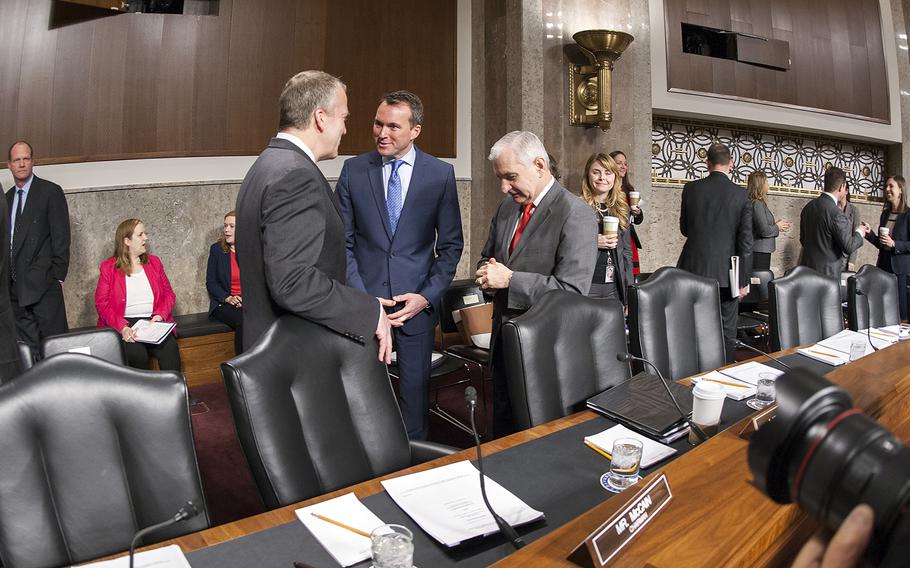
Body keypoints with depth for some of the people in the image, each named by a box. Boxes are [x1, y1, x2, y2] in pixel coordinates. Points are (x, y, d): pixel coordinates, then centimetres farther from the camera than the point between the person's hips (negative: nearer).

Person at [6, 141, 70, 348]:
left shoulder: (51, 192, -1)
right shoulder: (7, 197, 17)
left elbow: (61, 237, -5)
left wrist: (58, 277, -9)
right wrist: (7, 278, 10)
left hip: (43, 284, -5)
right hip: (15, 287, 6)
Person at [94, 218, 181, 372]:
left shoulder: (154, 262, 17)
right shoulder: (108, 267, 7)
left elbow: (169, 293, 14)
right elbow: (102, 303, 0)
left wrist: (160, 315, -7)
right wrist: (122, 327, -17)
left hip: (154, 321, 2)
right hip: (124, 324, -2)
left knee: (170, 348, -29)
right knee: (136, 354, -32)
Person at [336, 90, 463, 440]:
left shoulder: (441, 174, -1)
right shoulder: (354, 170, 1)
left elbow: (451, 244, 3)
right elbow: (343, 241, 3)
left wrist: (428, 296, -7)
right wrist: (360, 295, -7)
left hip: (417, 302, 0)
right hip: (365, 301, 1)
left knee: (415, 390, 11)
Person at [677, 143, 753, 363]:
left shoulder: (690, 188, -2)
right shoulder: (740, 195, -3)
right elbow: (746, 240, -3)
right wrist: (744, 279, 3)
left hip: (695, 269, 1)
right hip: (727, 273, 0)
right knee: (727, 331, 9)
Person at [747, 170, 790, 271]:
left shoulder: (758, 203, 13)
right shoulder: (757, 204, -16)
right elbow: (764, 230, -21)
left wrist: (776, 225, 9)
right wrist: (777, 227, -4)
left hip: (759, 251, 10)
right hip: (759, 252, -10)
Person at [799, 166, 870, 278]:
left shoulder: (808, 207, 4)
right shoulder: (836, 213, -18)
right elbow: (848, 247, -13)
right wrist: (859, 232, 4)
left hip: (807, 268, 7)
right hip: (827, 272, -7)